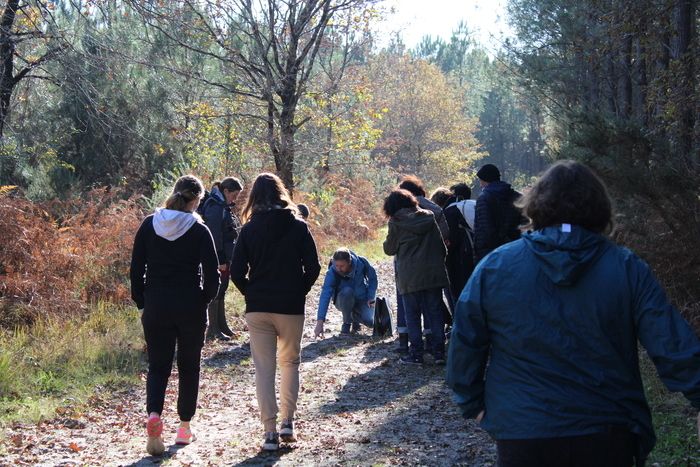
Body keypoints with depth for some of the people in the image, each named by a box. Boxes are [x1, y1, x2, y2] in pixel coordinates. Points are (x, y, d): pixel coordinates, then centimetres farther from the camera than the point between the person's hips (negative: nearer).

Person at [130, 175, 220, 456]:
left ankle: (154, 414, -16)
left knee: (158, 366, 10)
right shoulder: (199, 230, -9)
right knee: (189, 367, 15)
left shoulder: (149, 225, 0)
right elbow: (212, 273, -11)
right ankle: (184, 427, 22)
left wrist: (141, 303, 10)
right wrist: (205, 300, 7)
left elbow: (136, 269, 1)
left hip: (155, 307, 2)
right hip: (191, 309, -2)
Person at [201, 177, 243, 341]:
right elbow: (215, 235, -21)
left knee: (221, 291, 16)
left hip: (224, 257, 10)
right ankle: (213, 330, 2)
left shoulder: (224, 206, 14)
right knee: (216, 291, -4)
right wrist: (220, 260, -22)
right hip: (220, 258, -10)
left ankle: (222, 326, 24)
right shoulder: (215, 208, -17)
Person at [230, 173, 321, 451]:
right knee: (290, 363, 18)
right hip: (291, 307, 0)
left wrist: (252, 294, 9)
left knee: (264, 369, 4)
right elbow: (313, 268, -5)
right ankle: (288, 421, 13)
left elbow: (236, 272, -5)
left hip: (258, 309, 0)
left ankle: (270, 431, 1)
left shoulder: (249, 229, -1)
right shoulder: (298, 227, -2)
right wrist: (299, 292, 9)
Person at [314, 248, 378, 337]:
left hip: (362, 299, 2)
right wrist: (320, 322, -43)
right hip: (344, 302, -2)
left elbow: (372, 277, -3)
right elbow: (325, 295, -35)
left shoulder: (361, 262, -23)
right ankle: (346, 322, -11)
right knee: (347, 291, -36)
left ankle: (356, 316, 15)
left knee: (371, 322, -20)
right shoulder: (332, 272, -27)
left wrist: (371, 298, -11)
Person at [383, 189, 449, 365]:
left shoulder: (396, 222, -4)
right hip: (434, 273, 4)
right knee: (435, 312, 8)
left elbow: (389, 249, 4)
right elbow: (441, 244, 10)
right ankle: (439, 351, 6)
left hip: (410, 276, -4)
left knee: (412, 314, 5)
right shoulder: (429, 217, 8)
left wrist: (387, 242, 25)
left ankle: (416, 353, 4)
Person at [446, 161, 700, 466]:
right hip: (607, 436, 0)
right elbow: (675, 349, -8)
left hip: (522, 434, 0)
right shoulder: (628, 269, -6)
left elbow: (464, 346, 1)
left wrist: (473, 404, 14)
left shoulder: (494, 266, -5)